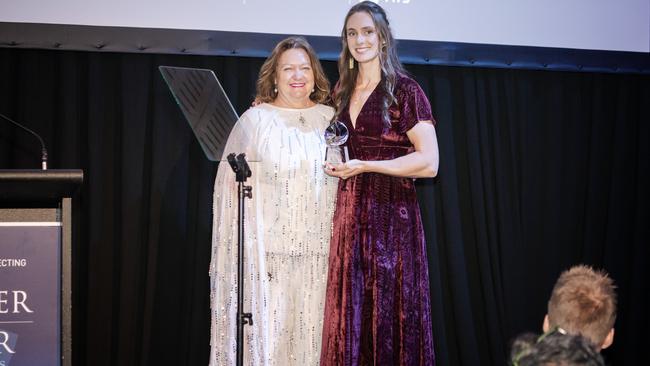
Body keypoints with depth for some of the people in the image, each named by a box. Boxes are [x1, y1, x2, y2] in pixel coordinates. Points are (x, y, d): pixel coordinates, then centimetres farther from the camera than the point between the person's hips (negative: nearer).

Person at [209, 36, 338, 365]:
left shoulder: (331, 120, 12)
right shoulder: (254, 120, 4)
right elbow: (234, 183, 1)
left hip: (318, 248, 2)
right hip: (267, 247, -2)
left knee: (312, 330, 1)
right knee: (265, 331, -4)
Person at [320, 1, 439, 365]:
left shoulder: (405, 91, -4)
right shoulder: (342, 93, 14)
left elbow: (429, 163, -11)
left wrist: (366, 166, -15)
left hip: (392, 215, -5)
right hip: (350, 212, 5)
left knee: (390, 316, -3)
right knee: (349, 317, 4)